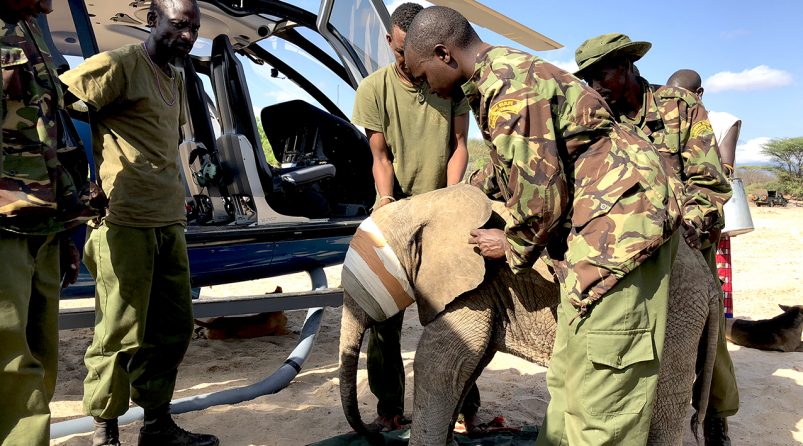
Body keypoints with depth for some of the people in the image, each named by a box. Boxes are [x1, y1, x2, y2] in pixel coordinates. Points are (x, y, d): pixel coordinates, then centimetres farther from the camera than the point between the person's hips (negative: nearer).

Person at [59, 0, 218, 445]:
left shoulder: (175, 80, 20)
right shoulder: (118, 65, -5)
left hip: (169, 223, 8)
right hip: (124, 222, -8)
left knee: (173, 328, 11)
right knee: (121, 334, -2)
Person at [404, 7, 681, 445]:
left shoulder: (505, 84, -17)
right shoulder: (506, 73, 17)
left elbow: (541, 192, -20)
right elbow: (510, 165, 33)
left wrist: (513, 246, -1)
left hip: (618, 219, -11)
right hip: (618, 222, 11)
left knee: (599, 397, -6)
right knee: (568, 378, 16)